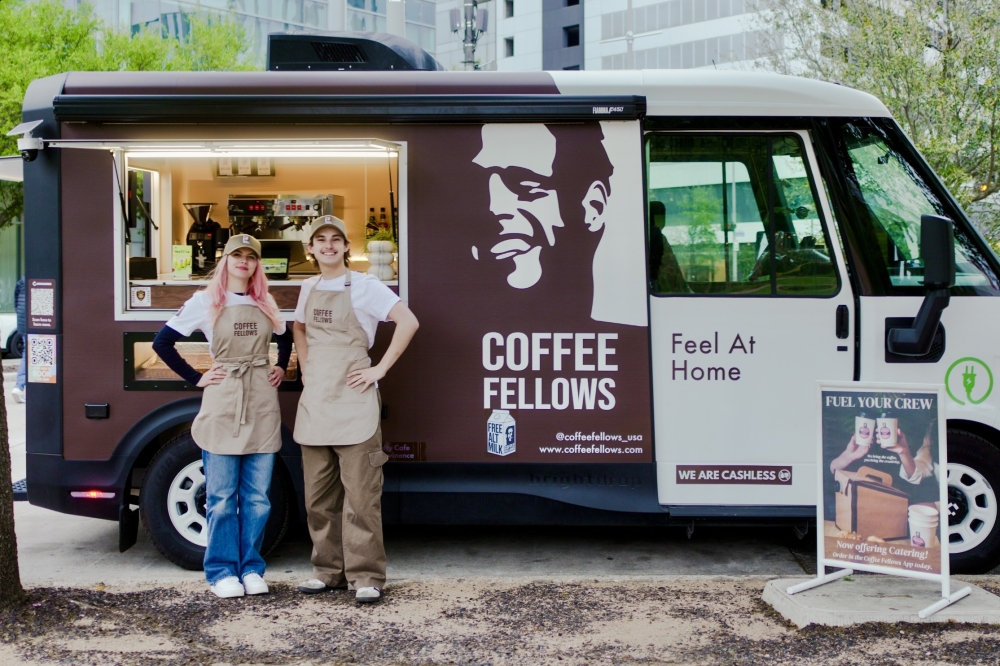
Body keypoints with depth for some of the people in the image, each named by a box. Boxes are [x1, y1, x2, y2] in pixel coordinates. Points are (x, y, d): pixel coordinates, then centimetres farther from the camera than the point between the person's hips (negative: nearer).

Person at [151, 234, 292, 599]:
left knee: (257, 496, 6)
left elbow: (285, 338, 30)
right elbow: (162, 343, 0)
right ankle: (222, 572, 9)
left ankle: (251, 568, 15)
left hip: (262, 406, 4)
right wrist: (196, 379, -3)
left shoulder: (265, 303, 12)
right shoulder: (205, 301, 0)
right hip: (222, 406, -3)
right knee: (222, 496, 0)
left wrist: (281, 368, 14)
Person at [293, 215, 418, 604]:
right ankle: (328, 569, 20)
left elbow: (408, 322, -11)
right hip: (314, 401, 6)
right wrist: (305, 368, 15)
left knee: (360, 494, -6)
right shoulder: (309, 288, 14)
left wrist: (380, 369, -12)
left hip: (354, 401, -6)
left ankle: (366, 576, 0)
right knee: (319, 495, 10)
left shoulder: (364, 286, -3)